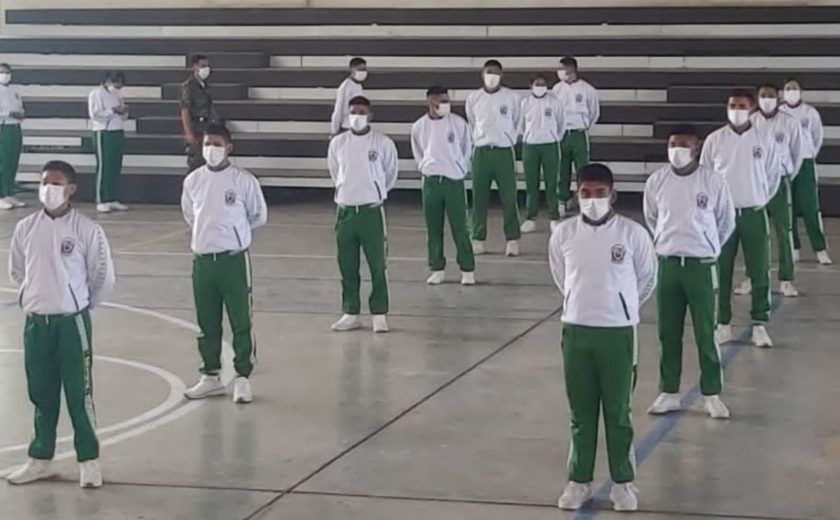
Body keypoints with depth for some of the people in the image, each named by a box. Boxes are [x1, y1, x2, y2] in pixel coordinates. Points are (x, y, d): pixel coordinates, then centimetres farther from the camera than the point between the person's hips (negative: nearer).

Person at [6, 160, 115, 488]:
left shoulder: (87, 230, -9)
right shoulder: (25, 228, 2)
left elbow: (103, 276, -1)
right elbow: (16, 270, 17)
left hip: (72, 322, -4)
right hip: (36, 322, 4)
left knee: (79, 394, 0)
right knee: (41, 394, 13)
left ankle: (89, 461, 11)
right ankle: (40, 460, 25)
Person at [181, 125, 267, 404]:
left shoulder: (243, 180, -8)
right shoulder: (193, 180, 4)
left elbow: (259, 216, 4)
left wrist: (231, 231, 7)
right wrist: (207, 232, 12)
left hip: (234, 260, -4)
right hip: (202, 260, 4)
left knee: (241, 322, 0)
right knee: (207, 324, 12)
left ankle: (242, 378, 10)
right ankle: (211, 376, 24)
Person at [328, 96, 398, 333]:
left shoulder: (383, 143, -7)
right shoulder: (337, 143, 2)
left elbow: (390, 173, 8)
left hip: (372, 210, -3)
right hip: (345, 211, 3)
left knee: (377, 265, 0)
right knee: (347, 266, 8)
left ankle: (379, 314, 9)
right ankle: (351, 314, 19)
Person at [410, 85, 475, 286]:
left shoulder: (458, 123, -6)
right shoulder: (419, 126, -2)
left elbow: (467, 148, 7)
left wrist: (459, 168, 9)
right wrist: (426, 168, 11)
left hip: (454, 180, -2)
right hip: (430, 181, 2)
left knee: (460, 227, -1)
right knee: (433, 228, 8)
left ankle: (467, 269, 7)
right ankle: (437, 269, 19)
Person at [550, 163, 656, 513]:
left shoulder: (632, 233, -9)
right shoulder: (564, 233, -3)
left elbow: (647, 278, 6)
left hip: (618, 332, -2)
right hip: (576, 330, 2)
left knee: (618, 412, 7)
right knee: (581, 412, 11)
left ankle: (623, 483, 19)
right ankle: (579, 481, 22)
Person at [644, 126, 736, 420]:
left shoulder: (712, 181, -8)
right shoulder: (656, 181, -1)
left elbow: (726, 221, 5)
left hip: (702, 265, -2)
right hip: (667, 264, 3)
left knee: (705, 334, 1)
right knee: (668, 333, 8)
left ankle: (712, 395, 11)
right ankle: (669, 393, 19)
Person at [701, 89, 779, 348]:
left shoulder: (764, 140, -1)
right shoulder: (714, 140, -1)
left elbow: (772, 176, 8)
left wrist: (761, 201, 6)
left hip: (754, 213, 0)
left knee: (759, 271, 1)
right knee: (721, 271, 4)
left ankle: (760, 324, 10)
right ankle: (723, 324, 14)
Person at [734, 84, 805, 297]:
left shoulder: (789, 123, -5)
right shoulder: (749, 122, -3)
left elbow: (797, 152, 5)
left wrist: (788, 177, 9)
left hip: (779, 182, -1)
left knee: (785, 232, -2)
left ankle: (786, 280, 4)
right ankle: (751, 277, 16)